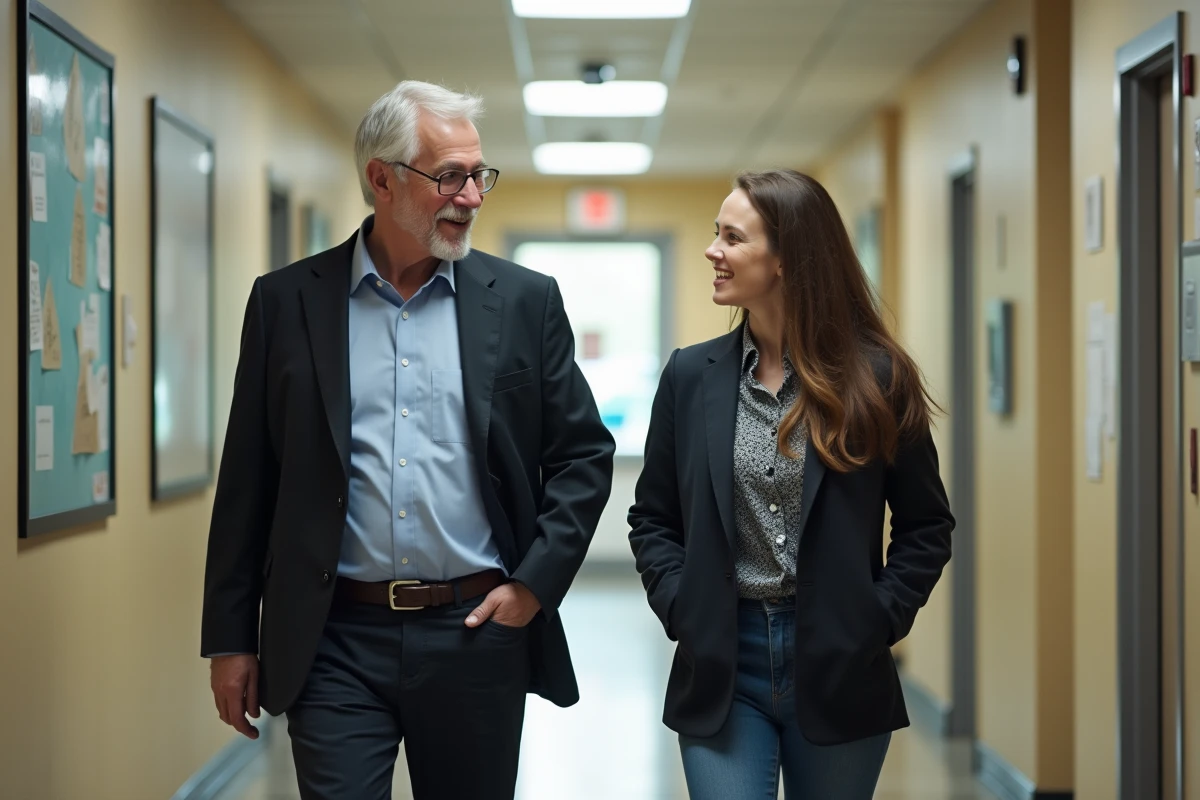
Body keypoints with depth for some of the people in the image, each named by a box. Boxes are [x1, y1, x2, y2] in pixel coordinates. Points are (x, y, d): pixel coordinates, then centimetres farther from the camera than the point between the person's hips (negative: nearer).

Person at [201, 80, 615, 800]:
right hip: (335, 641, -1)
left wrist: (536, 582, -3)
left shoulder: (524, 301, 4)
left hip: (477, 634, 1)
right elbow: (248, 479, 5)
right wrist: (231, 639, 4)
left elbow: (584, 454, 8)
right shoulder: (288, 302, 3)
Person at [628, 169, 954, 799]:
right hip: (722, 668, 1)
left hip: (837, 670, -1)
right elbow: (652, 518, 10)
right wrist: (681, 610, -3)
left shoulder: (876, 377, -3)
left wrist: (877, 621, -7)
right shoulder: (692, 375, 3)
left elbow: (926, 526, 3)